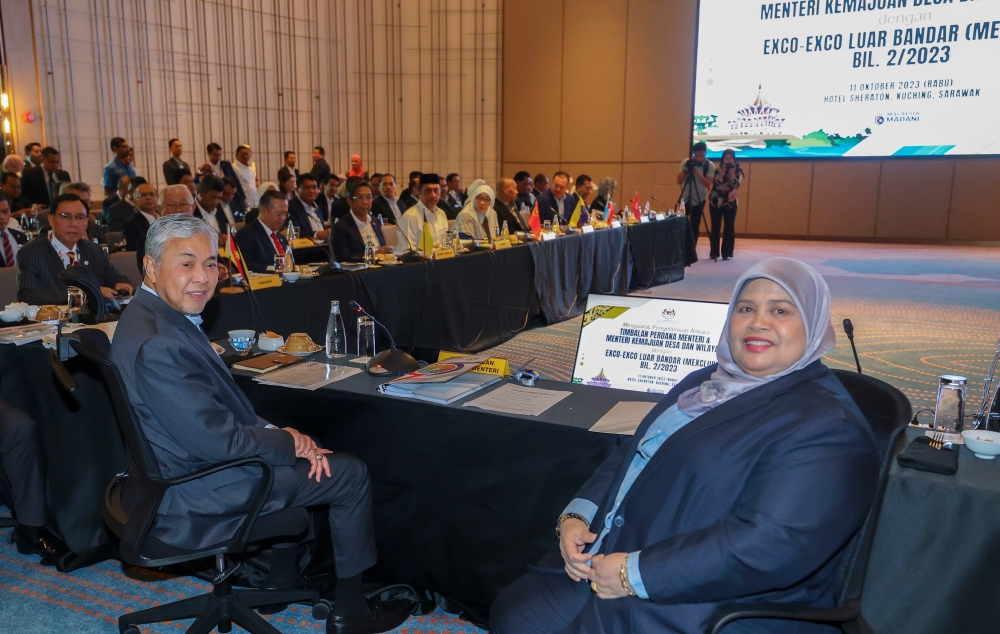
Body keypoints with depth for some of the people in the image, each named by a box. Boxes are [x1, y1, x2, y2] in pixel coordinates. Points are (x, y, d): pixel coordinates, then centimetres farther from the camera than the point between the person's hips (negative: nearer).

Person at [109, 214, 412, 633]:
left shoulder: (157, 315, 3)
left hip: (185, 470, 10)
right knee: (349, 473, 0)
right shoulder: (157, 343, -29)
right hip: (193, 499, -10)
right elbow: (219, 440, -27)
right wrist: (288, 441, -11)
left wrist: (277, 434, -4)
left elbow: (221, 405, 8)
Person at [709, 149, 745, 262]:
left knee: (729, 227, -2)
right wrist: (721, 173, -21)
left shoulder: (738, 170, 1)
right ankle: (714, 252, 5)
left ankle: (727, 253, 3)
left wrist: (731, 174, -23)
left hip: (730, 202, 0)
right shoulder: (717, 170, 1)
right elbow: (716, 184, -13)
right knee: (715, 227, -1)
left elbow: (736, 184, -14)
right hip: (716, 201, 0)